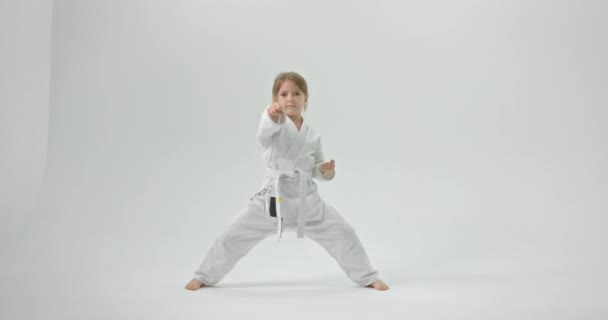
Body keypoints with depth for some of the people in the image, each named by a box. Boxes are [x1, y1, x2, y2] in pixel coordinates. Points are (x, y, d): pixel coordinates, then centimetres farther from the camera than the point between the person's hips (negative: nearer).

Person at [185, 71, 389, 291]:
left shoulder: (312, 135, 7)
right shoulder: (274, 125, -6)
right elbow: (264, 132, -33)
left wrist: (326, 170, -7)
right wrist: (272, 115, -56)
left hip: (306, 199, 3)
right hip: (273, 198, -2)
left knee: (342, 233, 1)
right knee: (234, 236, 1)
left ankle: (367, 277, 21)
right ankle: (205, 276, 23)